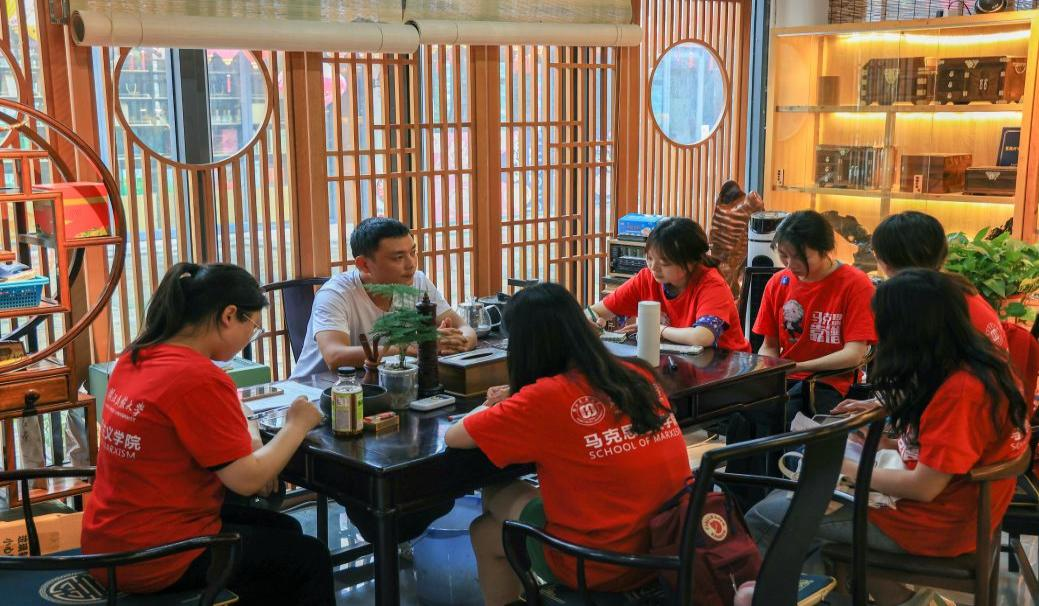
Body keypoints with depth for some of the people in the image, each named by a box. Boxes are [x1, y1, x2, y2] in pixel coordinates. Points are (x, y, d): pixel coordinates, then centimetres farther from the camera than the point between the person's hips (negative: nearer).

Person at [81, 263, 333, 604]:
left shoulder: (136, 358, 2)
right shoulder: (200, 379, -24)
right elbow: (247, 480, -20)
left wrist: (255, 468, 2)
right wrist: (297, 425, -5)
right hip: (154, 555, -9)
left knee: (282, 530, 22)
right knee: (309, 559, 9)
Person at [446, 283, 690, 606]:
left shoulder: (546, 397, -16)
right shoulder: (639, 376, 2)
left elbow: (453, 437, -5)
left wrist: (500, 412, 13)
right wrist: (517, 403, 15)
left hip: (600, 567, -6)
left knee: (485, 532, 20)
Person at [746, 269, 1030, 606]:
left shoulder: (961, 390, -27)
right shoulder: (976, 363, 1)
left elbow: (922, 487, -24)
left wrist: (852, 470, -11)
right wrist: (879, 405, 13)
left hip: (933, 525, -10)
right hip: (954, 503, 10)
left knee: (764, 516, -11)